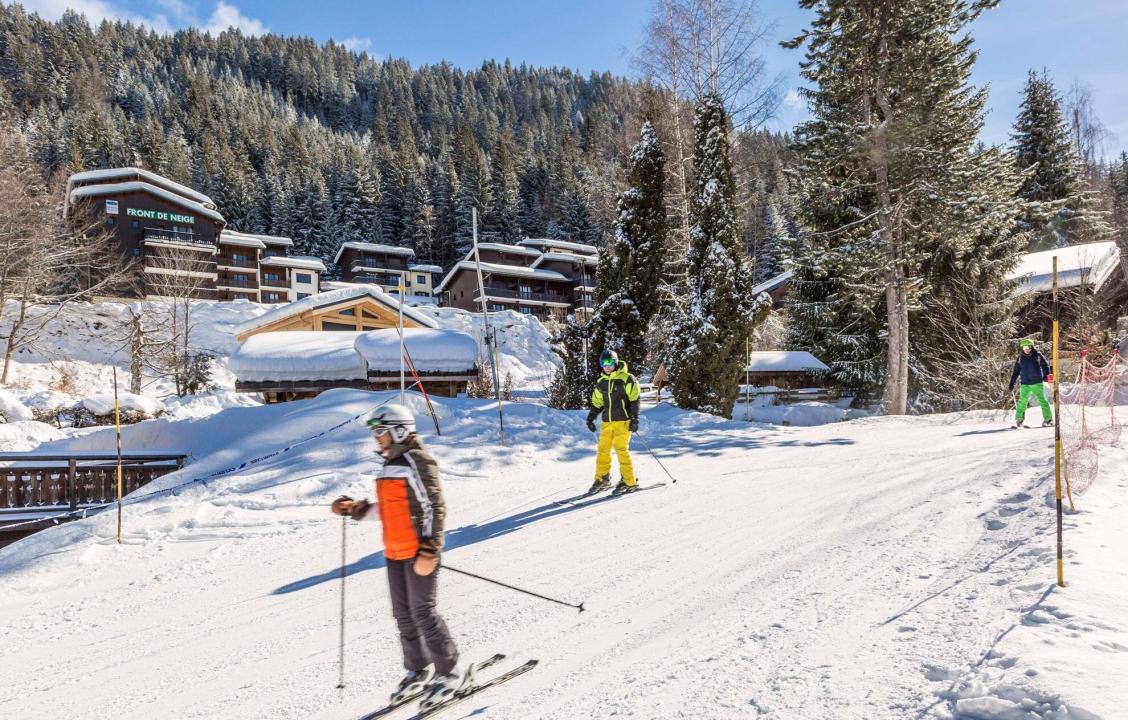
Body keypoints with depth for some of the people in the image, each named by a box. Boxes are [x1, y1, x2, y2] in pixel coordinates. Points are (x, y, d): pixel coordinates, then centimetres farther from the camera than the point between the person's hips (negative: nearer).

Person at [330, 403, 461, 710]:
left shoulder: (417, 462, -14)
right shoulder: (390, 466, 13)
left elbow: (434, 508, -17)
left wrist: (429, 550, -21)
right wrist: (356, 509, 9)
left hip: (420, 551, -9)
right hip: (395, 552, 9)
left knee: (423, 612, -3)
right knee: (403, 614, 13)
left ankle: (449, 672, 12)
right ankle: (418, 669, 28)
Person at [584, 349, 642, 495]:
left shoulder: (626, 379, -4)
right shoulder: (601, 383, 12)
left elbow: (634, 400, -6)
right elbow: (597, 403, 20)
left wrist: (634, 419, -11)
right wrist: (590, 418, 10)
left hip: (623, 421, -5)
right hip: (607, 422, 6)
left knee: (621, 450, -10)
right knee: (602, 450, 3)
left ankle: (629, 482, -1)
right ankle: (602, 480, 15)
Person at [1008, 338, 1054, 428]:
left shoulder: (1037, 355, -2)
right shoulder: (1020, 357, 9)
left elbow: (1045, 366, -4)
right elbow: (1016, 371, 14)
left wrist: (1046, 375, -22)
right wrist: (1012, 383, 12)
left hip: (1036, 383, -3)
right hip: (1024, 384, 3)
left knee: (1041, 400, -2)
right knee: (1022, 401, -3)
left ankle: (1048, 419, 5)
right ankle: (1019, 420, 1)